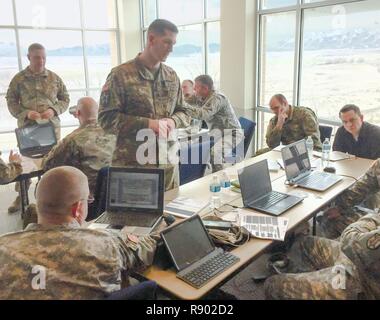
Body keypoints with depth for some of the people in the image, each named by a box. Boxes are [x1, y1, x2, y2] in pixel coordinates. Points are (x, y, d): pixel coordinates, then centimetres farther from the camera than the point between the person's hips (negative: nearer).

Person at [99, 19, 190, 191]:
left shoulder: (172, 76, 10)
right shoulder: (121, 75, -6)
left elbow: (183, 113, 16)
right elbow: (106, 118, -9)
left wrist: (173, 121, -7)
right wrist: (146, 123, -18)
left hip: (168, 162, 5)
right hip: (132, 163, -4)